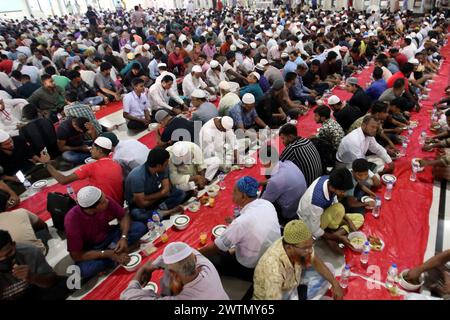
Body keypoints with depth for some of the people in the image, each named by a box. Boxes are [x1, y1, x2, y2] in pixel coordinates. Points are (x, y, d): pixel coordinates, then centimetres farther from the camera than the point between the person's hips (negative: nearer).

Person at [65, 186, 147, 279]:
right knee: (85, 270, -35)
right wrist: (107, 254, -30)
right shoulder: (72, 219, -31)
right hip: (90, 250, -3)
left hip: (109, 236, 3)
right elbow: (76, 256, -25)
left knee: (140, 227, -15)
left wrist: (124, 237, -24)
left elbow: (124, 216, -8)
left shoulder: (106, 201, -24)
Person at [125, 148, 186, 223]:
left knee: (181, 194, -11)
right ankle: (164, 213, -20)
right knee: (136, 214, -39)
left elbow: (166, 190, -11)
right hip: (138, 204, -5)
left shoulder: (163, 169, -16)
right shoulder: (137, 176, -33)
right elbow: (142, 204, -28)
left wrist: (147, 197, -22)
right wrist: (158, 196, -11)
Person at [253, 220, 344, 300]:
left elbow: (316, 261, -4)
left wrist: (335, 284, -10)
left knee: (328, 268, 1)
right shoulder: (274, 269, -41)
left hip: (291, 284, 7)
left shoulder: (299, 242, -24)